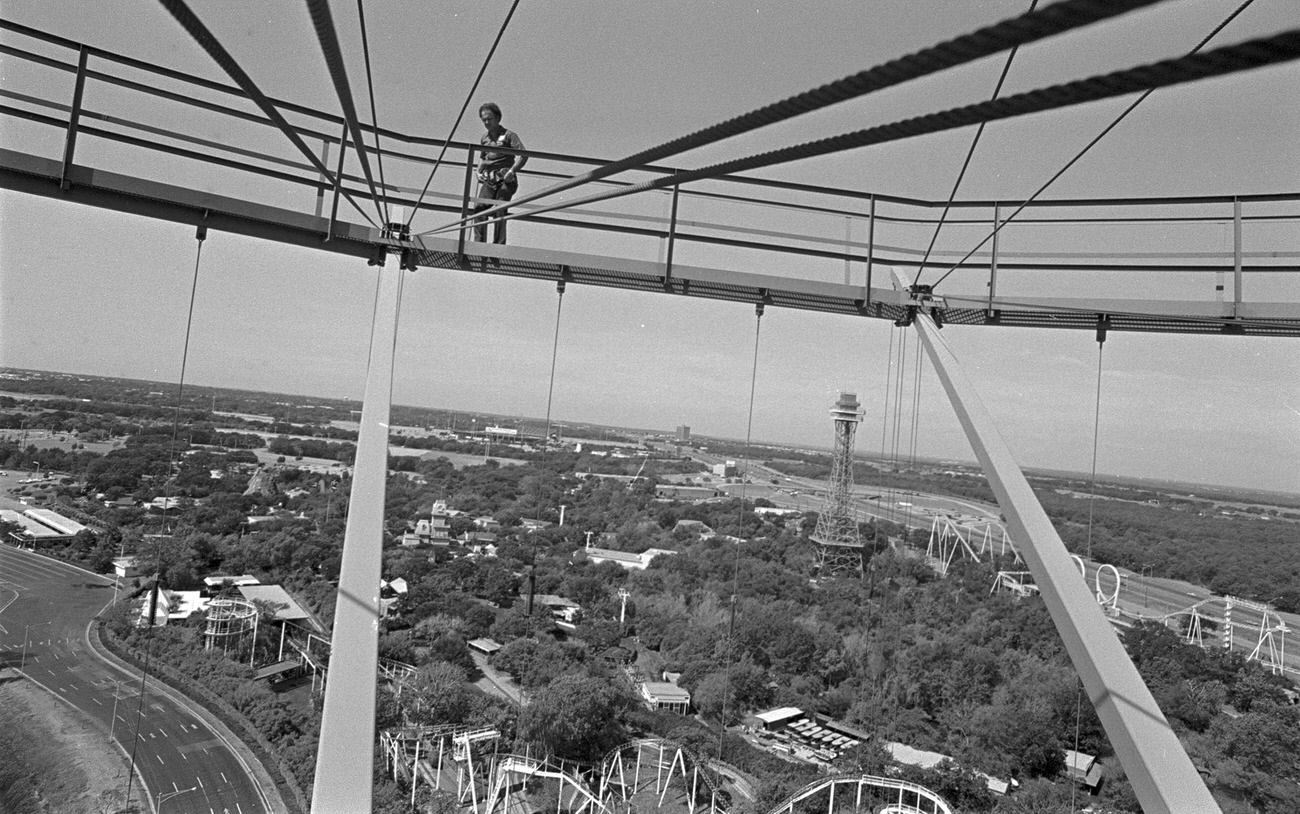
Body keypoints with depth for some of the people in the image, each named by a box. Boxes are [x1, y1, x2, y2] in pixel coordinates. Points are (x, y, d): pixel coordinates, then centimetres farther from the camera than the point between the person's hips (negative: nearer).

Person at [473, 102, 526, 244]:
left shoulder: (508, 135, 1)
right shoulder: (484, 138, 19)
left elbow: (523, 155, -10)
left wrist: (512, 171, -21)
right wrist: (479, 171, 15)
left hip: (505, 180, -5)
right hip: (488, 180, 5)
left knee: (499, 211, -15)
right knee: (479, 207, -12)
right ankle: (479, 243, -10)